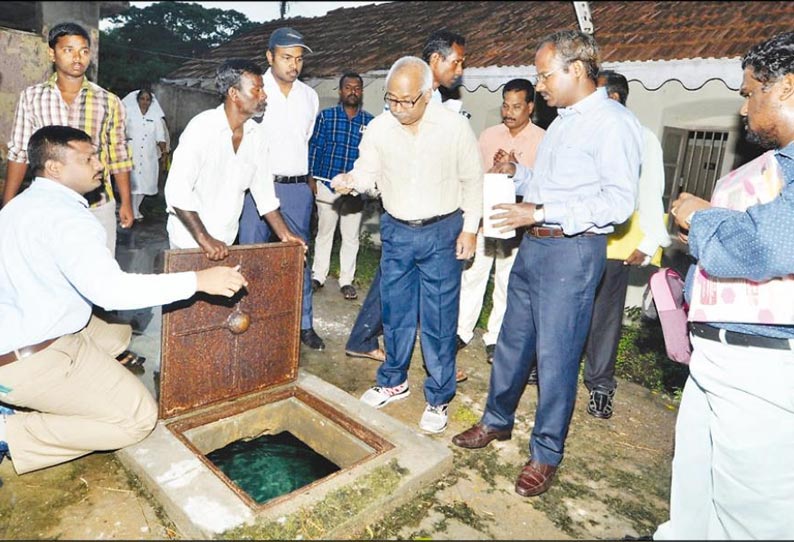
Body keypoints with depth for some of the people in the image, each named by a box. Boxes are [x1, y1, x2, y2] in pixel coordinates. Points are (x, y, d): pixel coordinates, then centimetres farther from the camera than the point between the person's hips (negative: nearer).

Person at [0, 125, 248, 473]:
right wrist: (199, 280, -37)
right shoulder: (63, 215, -22)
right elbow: (107, 288, -36)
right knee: (139, 418, -7)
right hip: (32, 359, -10)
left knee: (119, 337, 27)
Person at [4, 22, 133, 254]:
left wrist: (126, 202, 2)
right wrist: (8, 205, 2)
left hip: (98, 206, 0)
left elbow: (118, 155, 4)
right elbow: (19, 152, 6)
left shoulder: (109, 101, 1)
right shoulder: (31, 97, 3)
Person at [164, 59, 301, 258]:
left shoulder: (256, 135, -1)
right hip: (190, 238, -5)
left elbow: (264, 190, 6)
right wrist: (204, 239, -27)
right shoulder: (202, 127, -18)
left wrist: (284, 234, 1)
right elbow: (177, 191, -23)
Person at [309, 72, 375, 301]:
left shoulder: (370, 122, 4)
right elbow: (314, 148, 2)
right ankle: (318, 275, 25)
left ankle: (346, 280, 20)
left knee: (351, 237, 8)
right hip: (326, 186, -1)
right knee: (324, 232, 11)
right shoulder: (325, 116, 1)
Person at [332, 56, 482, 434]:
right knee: (395, 312, 14)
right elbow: (367, 173, 0)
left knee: (439, 320, 1)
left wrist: (470, 229, -4)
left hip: (442, 233, -3)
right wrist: (351, 180, -24)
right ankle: (393, 382, 34)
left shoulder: (455, 127, -9)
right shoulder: (378, 128, -3)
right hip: (396, 232, 3)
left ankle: (438, 399, 18)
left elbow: (472, 180, -1)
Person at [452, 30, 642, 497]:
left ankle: (547, 453, 20)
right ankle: (497, 421, 35)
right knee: (513, 340, 16)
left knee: (555, 354, 1)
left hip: (573, 250, -8)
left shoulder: (612, 123, -11)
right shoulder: (563, 121, 17)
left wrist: (540, 213, -20)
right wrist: (517, 174, 3)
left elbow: (619, 201, -20)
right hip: (535, 245, 9)